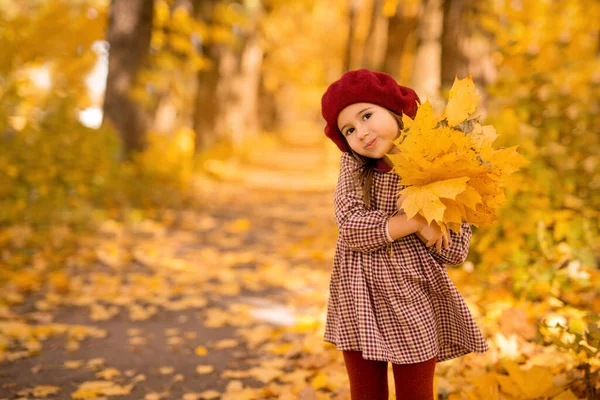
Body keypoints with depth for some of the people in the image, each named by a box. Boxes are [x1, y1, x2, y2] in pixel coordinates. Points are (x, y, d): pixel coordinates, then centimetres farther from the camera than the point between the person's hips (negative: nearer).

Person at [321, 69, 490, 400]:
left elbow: (456, 251, -9)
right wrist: (416, 223, -21)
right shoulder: (353, 165, -4)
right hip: (360, 301, 1)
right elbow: (351, 227, -18)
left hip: (415, 300, -1)